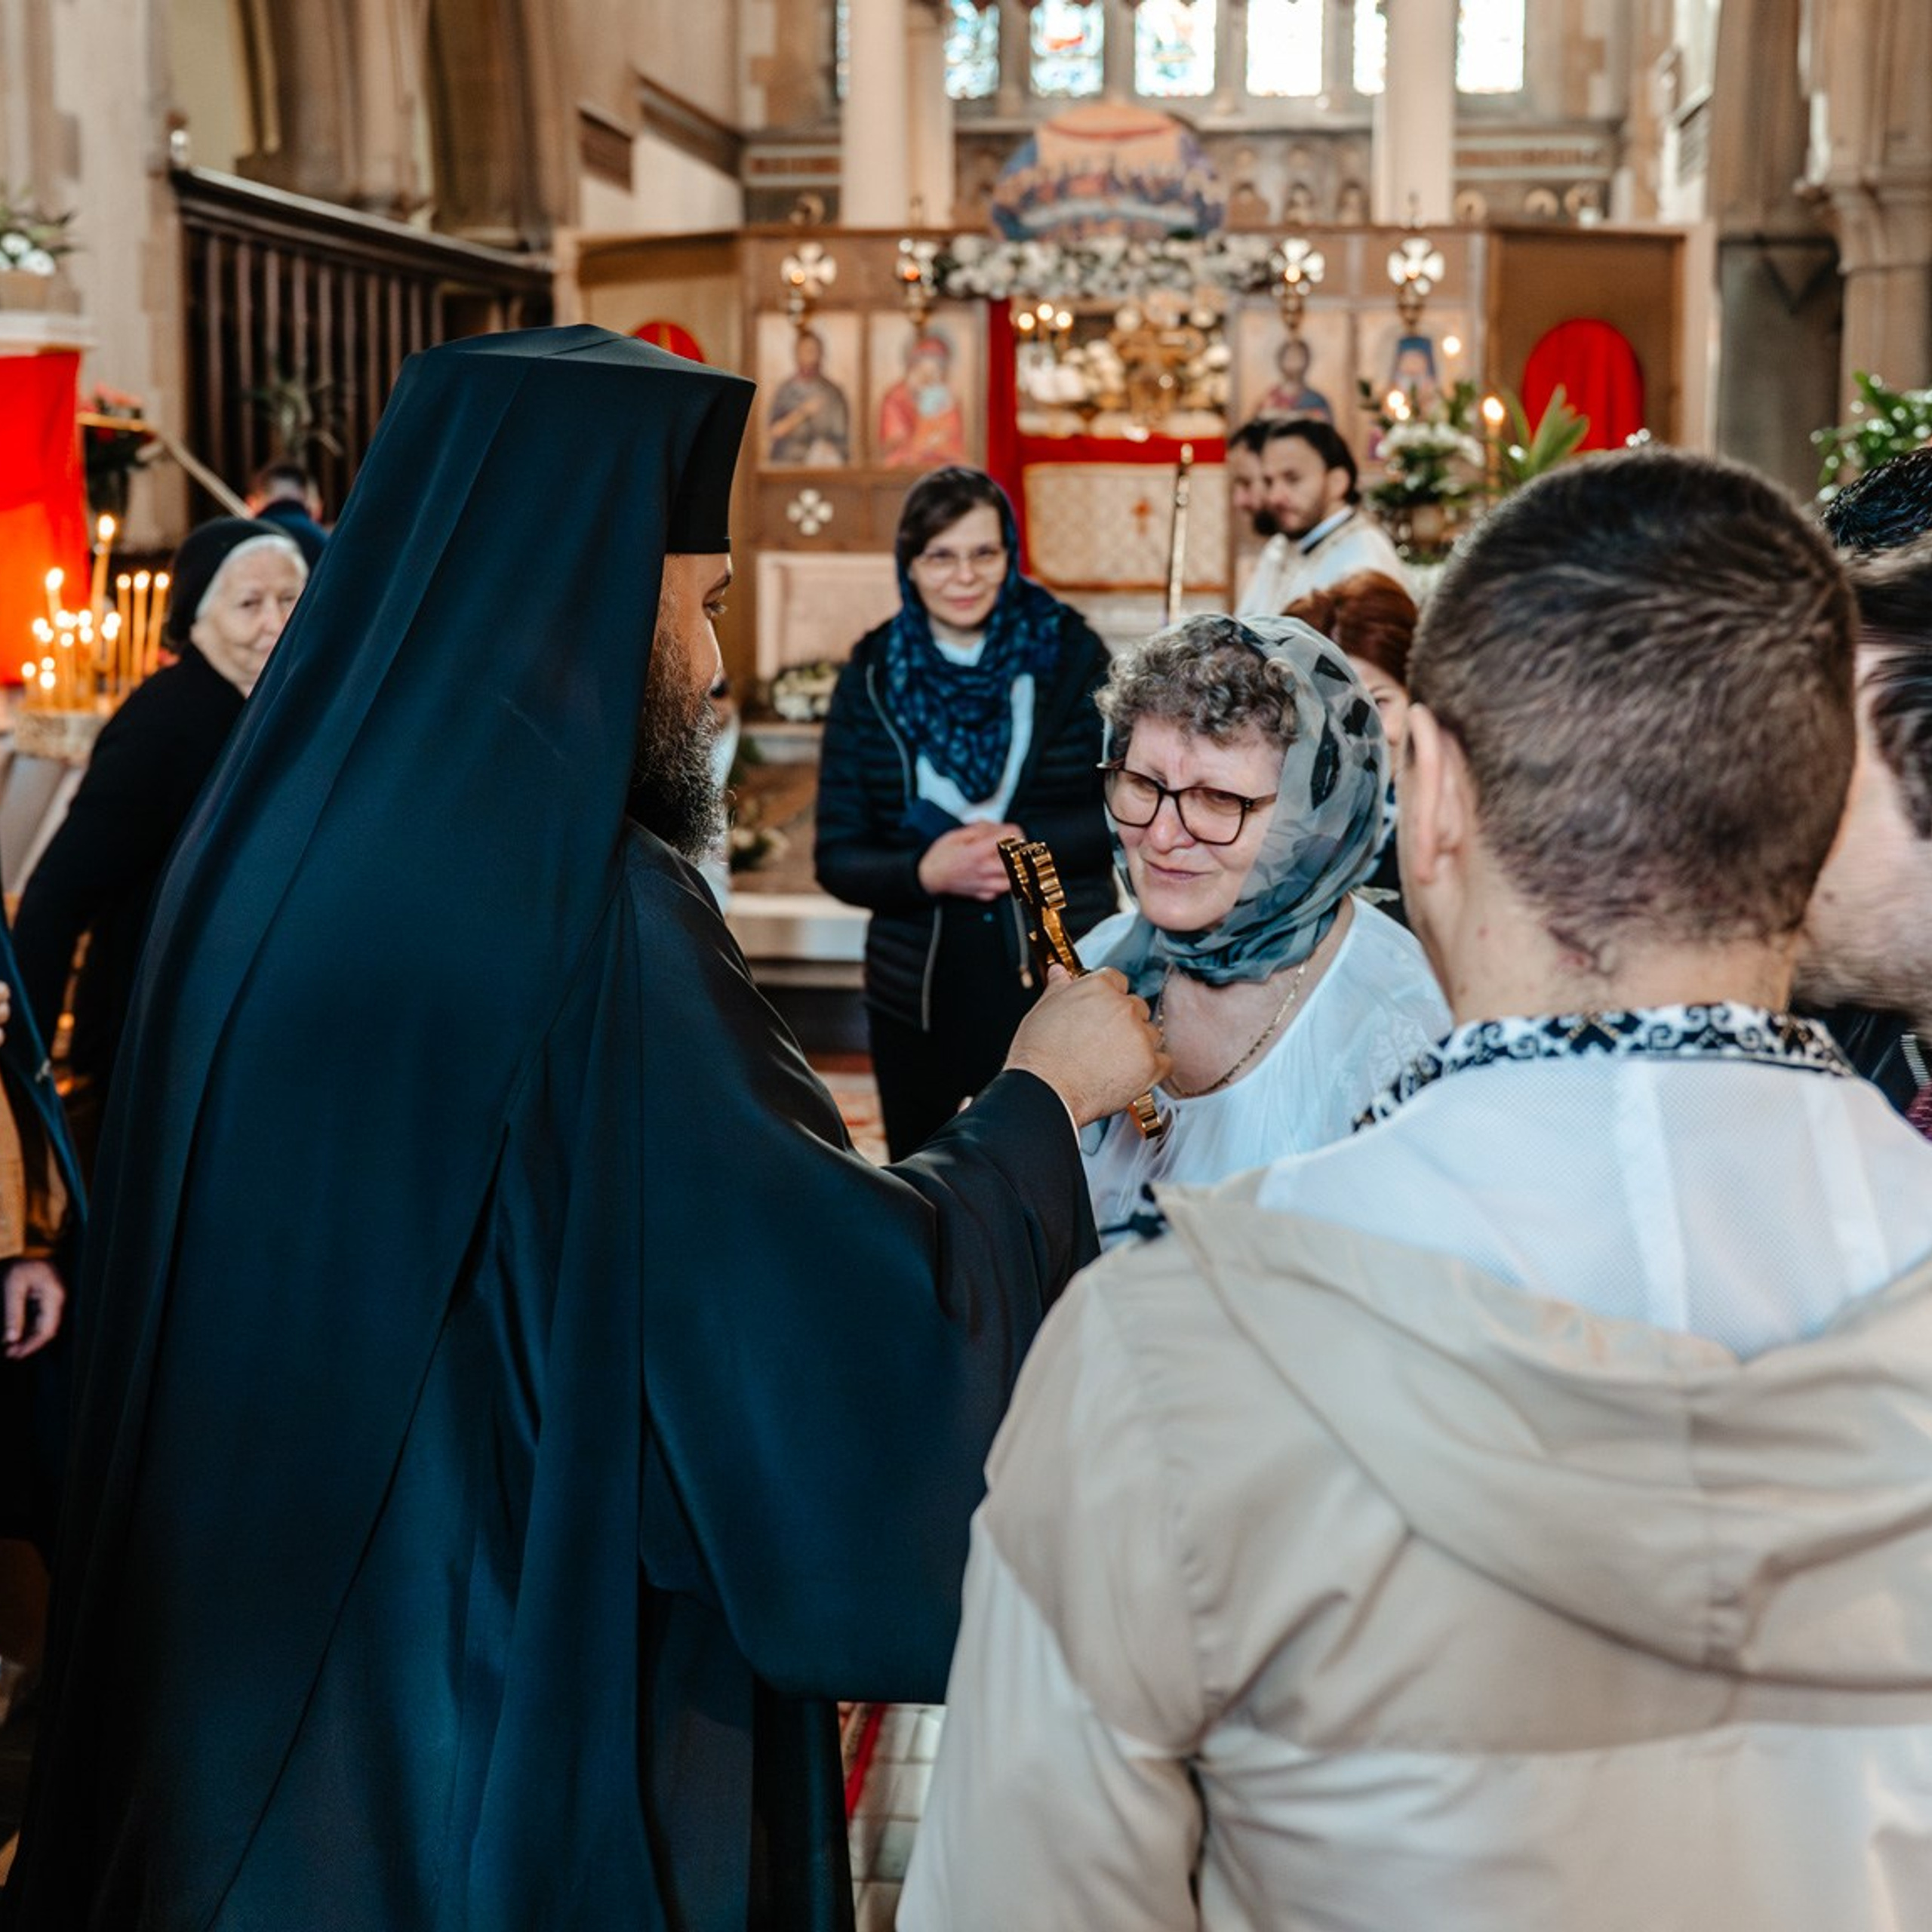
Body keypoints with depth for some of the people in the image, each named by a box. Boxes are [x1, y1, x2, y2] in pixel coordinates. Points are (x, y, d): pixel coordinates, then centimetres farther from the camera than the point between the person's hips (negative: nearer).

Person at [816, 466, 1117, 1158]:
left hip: (1059, 980, -2)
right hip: (918, 994, 2)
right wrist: (925, 871, -19)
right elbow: (837, 856, 0)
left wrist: (1029, 841, -18)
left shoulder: (1069, 654, -2)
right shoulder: (871, 678, 1)